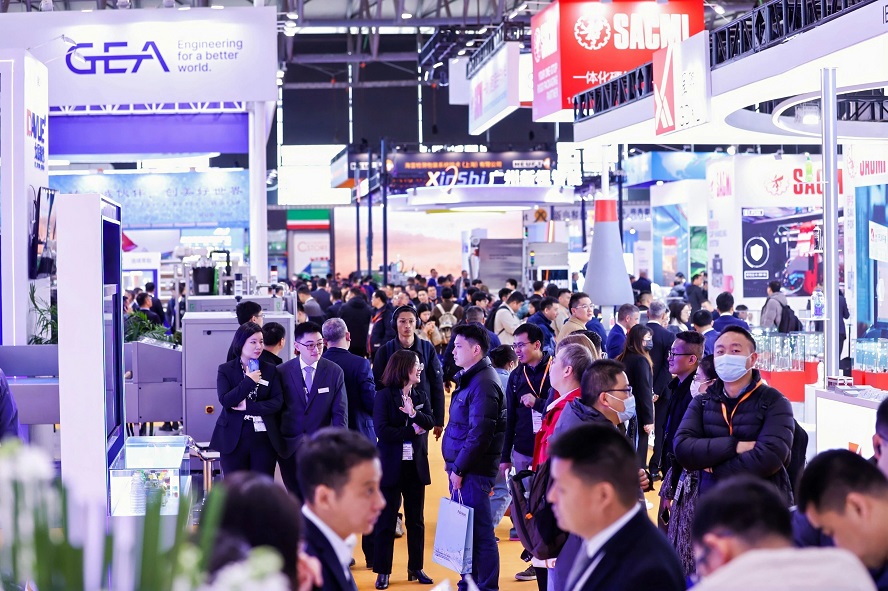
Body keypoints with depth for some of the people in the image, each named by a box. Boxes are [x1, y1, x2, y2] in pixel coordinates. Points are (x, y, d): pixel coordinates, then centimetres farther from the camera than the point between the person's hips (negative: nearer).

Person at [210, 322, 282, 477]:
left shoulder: (270, 370, 7)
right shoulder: (225, 370, 3)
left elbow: (278, 402, -2)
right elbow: (225, 400, -11)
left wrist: (248, 406, -12)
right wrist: (249, 381, -13)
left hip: (264, 439, 1)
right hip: (234, 439, -1)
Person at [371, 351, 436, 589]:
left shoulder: (421, 397, 8)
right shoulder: (384, 396, -6)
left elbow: (430, 423, -7)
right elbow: (382, 431, -15)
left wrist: (414, 413, -24)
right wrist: (412, 431, -13)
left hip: (416, 466, 4)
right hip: (391, 466, -4)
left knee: (416, 520, 11)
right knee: (386, 521, 2)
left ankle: (416, 568, 20)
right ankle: (383, 571, 8)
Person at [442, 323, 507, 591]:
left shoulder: (483, 383, -16)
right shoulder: (469, 378, 15)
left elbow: (479, 434, -21)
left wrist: (459, 469, -17)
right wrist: (452, 463, 14)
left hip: (473, 471, -10)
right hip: (461, 468, 10)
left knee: (480, 532, -4)